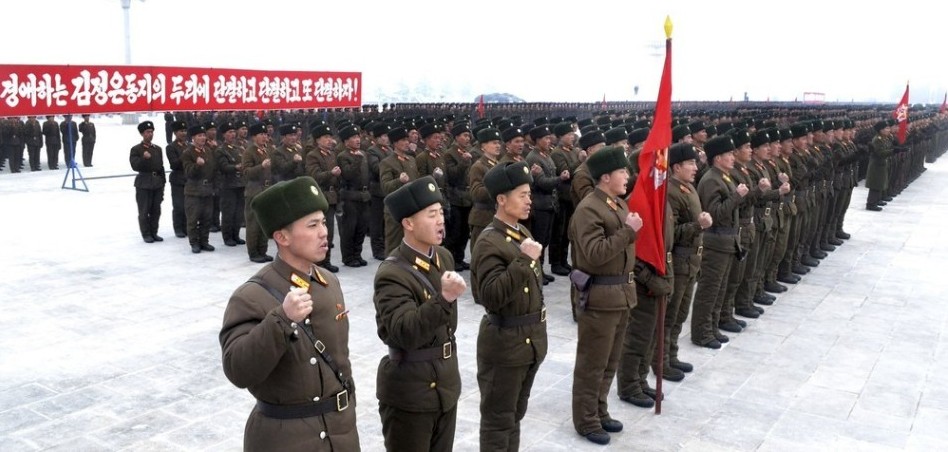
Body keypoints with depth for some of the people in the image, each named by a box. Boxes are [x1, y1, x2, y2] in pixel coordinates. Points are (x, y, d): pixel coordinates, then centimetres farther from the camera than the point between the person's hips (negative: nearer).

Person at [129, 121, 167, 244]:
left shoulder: (158, 149, 12)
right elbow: (135, 166, -11)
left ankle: (154, 232, 19)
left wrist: (162, 184, 11)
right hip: (144, 184, -4)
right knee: (144, 211, 1)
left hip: (157, 183, 5)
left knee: (156, 210, 8)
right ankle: (146, 234, 10)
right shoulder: (136, 149, -3)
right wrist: (144, 158, -28)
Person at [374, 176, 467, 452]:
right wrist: (444, 298, -43)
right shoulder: (392, 274, -21)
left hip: (446, 384, 8)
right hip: (409, 392, -7)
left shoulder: (444, 257, 4)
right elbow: (405, 333, -34)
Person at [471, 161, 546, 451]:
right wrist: (523, 259, -32)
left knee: (516, 414, 21)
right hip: (505, 342, -9)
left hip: (531, 338, 9)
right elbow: (491, 296, -30)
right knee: (498, 418, 5)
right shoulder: (489, 242, -20)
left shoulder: (522, 232, 8)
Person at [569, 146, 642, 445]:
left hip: (621, 292, 9)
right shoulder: (588, 209, -18)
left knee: (610, 361, 19)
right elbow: (595, 254, -26)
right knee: (592, 363, 4)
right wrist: (628, 230, -24)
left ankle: (600, 411, 33)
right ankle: (586, 421, 17)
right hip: (599, 296, -9)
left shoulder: (619, 204, 11)